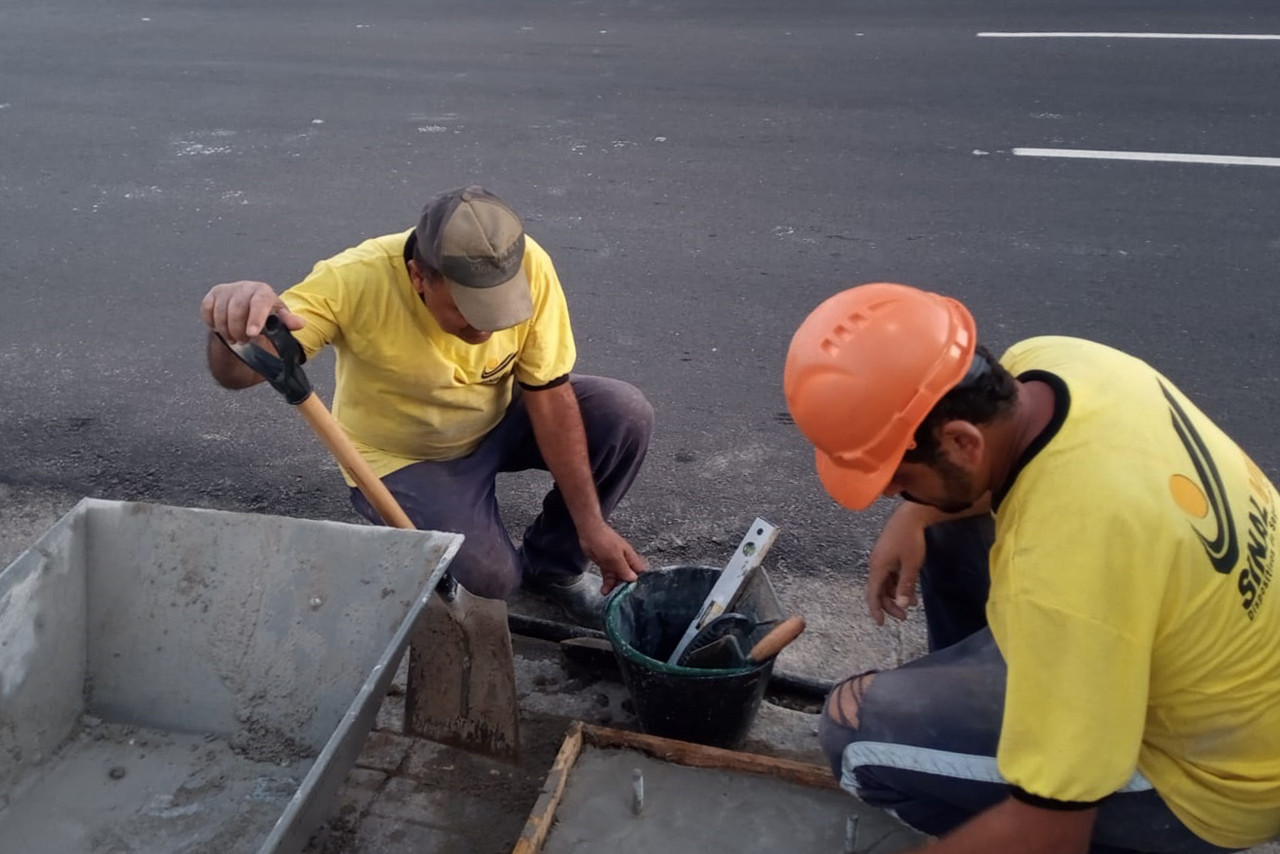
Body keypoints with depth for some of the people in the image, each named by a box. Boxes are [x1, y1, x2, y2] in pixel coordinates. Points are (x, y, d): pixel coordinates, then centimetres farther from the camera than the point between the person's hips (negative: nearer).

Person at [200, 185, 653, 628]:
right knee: (486, 578, -23)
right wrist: (232, 329, -61)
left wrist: (591, 524, -17)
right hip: (403, 457, -3)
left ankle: (554, 565, 6)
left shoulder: (526, 266, -26)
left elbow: (550, 398, -18)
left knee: (626, 414, -17)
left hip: (499, 419, 4)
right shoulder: (355, 281, -32)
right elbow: (238, 373, -35)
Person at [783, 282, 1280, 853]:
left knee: (858, 734, -14)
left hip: (1208, 764, -7)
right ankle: (963, 692, 26)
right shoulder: (1049, 361, -17)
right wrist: (914, 515, -3)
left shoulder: (1064, 561, -40)